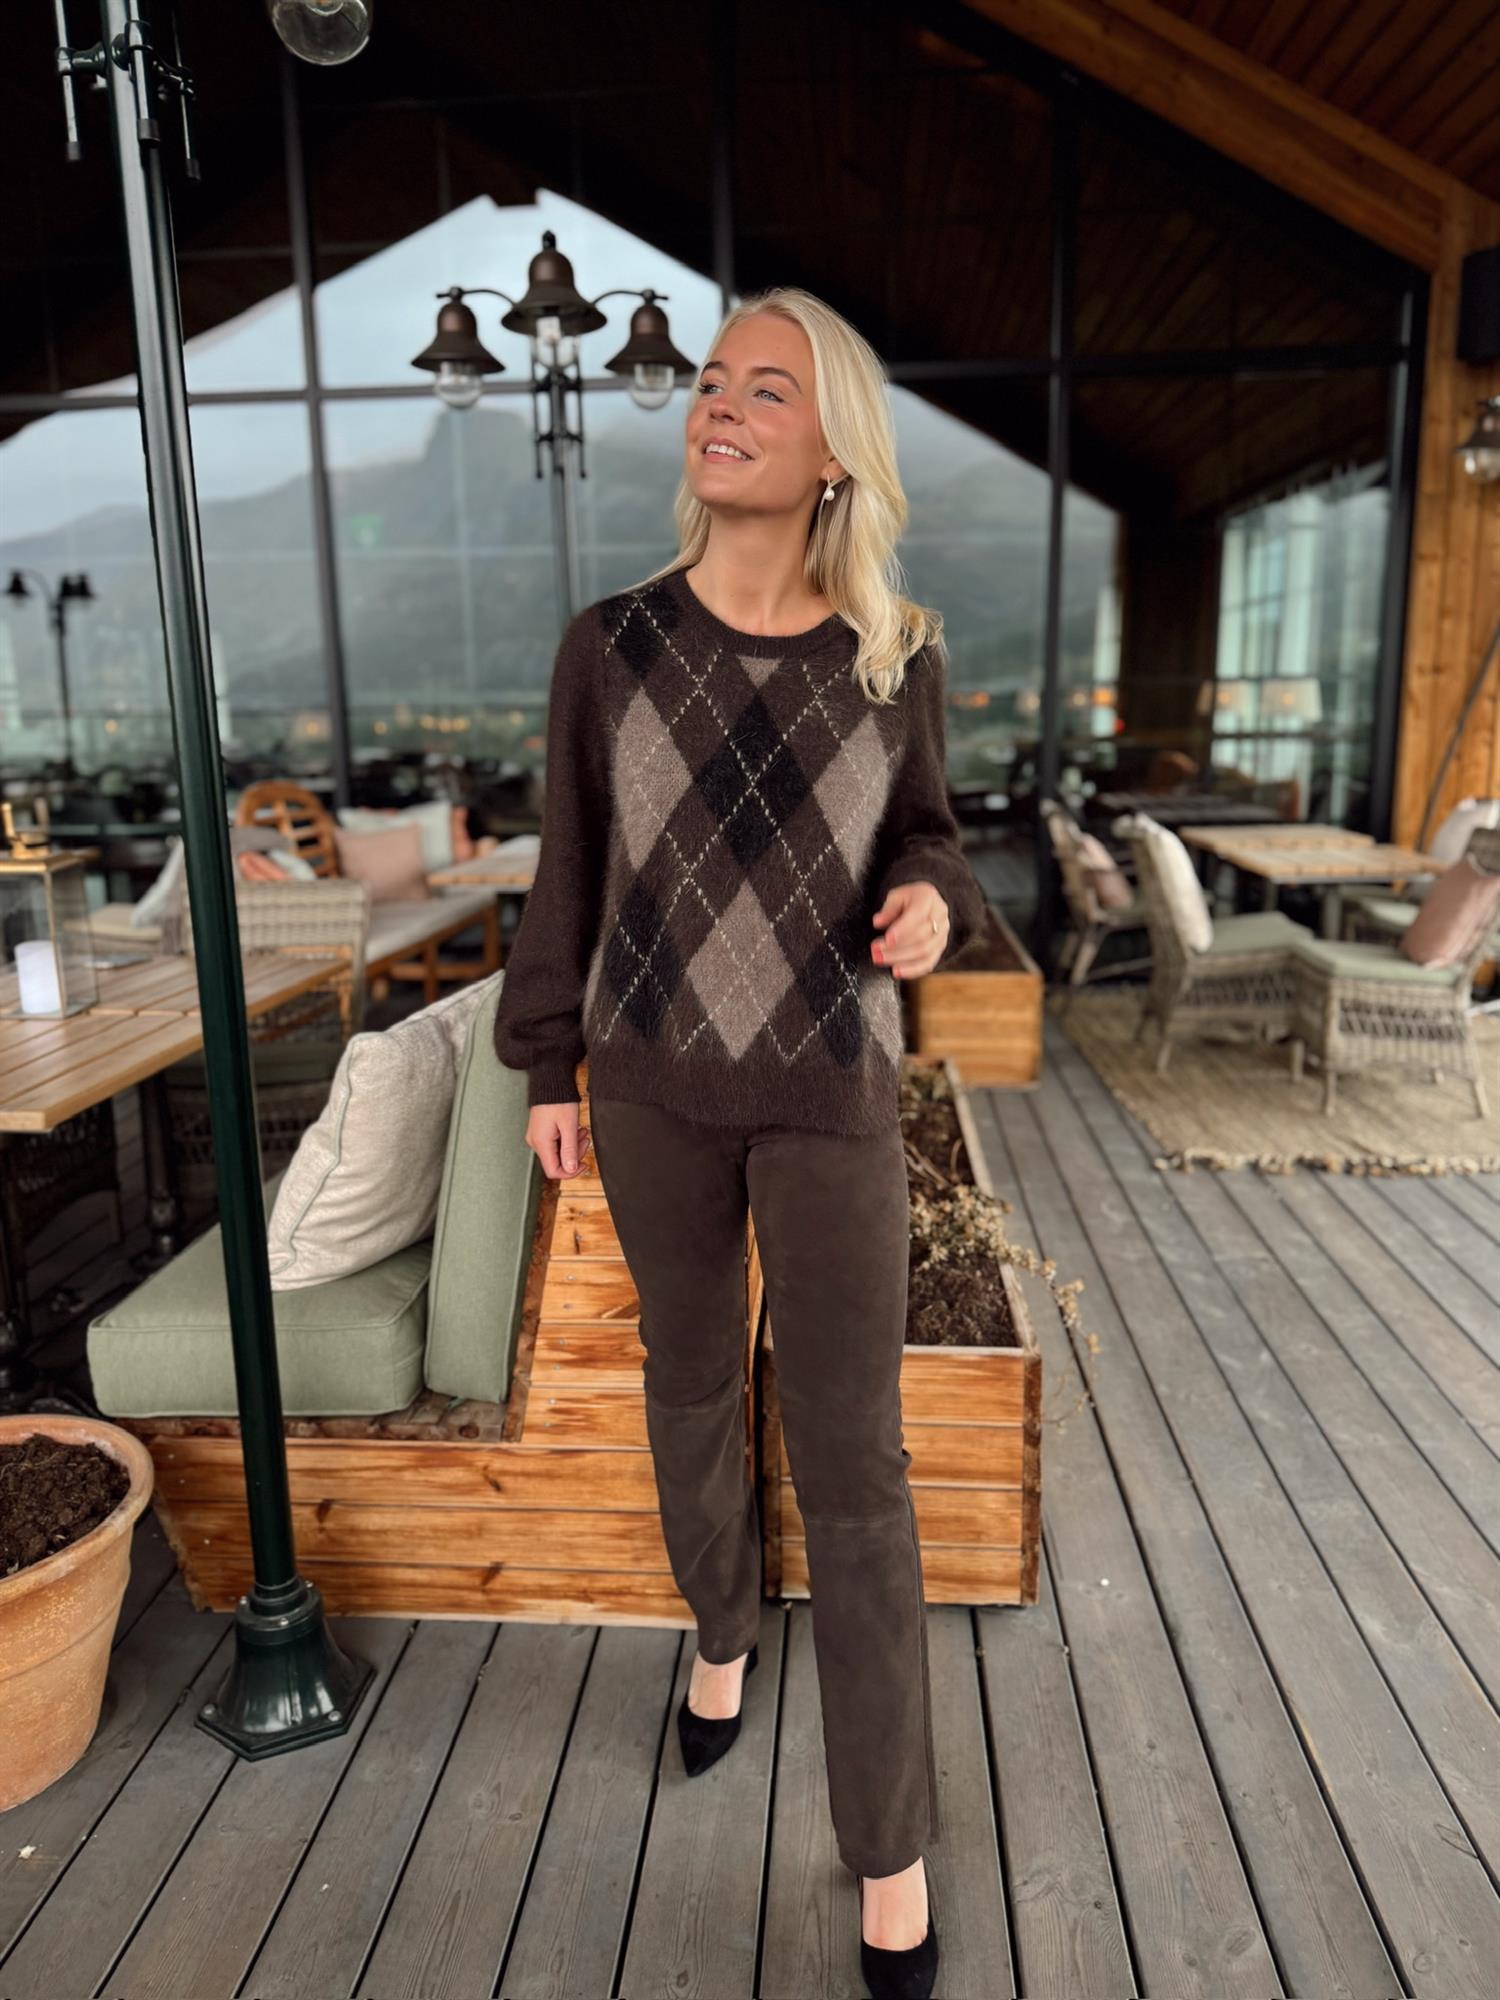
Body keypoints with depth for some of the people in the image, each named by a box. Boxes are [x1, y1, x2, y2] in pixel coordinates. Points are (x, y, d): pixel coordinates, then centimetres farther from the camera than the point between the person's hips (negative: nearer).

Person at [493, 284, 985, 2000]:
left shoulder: (894, 653, -7)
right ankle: (724, 1624, 49)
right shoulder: (610, 644, -6)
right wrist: (547, 1068, 6)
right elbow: (572, 864, 3)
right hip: (655, 1078, 2)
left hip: (830, 1091, -1)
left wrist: (930, 906, -18)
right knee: (691, 1376, 19)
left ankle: (888, 1850, 18)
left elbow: (915, 836, 6)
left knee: (853, 1463, 0)